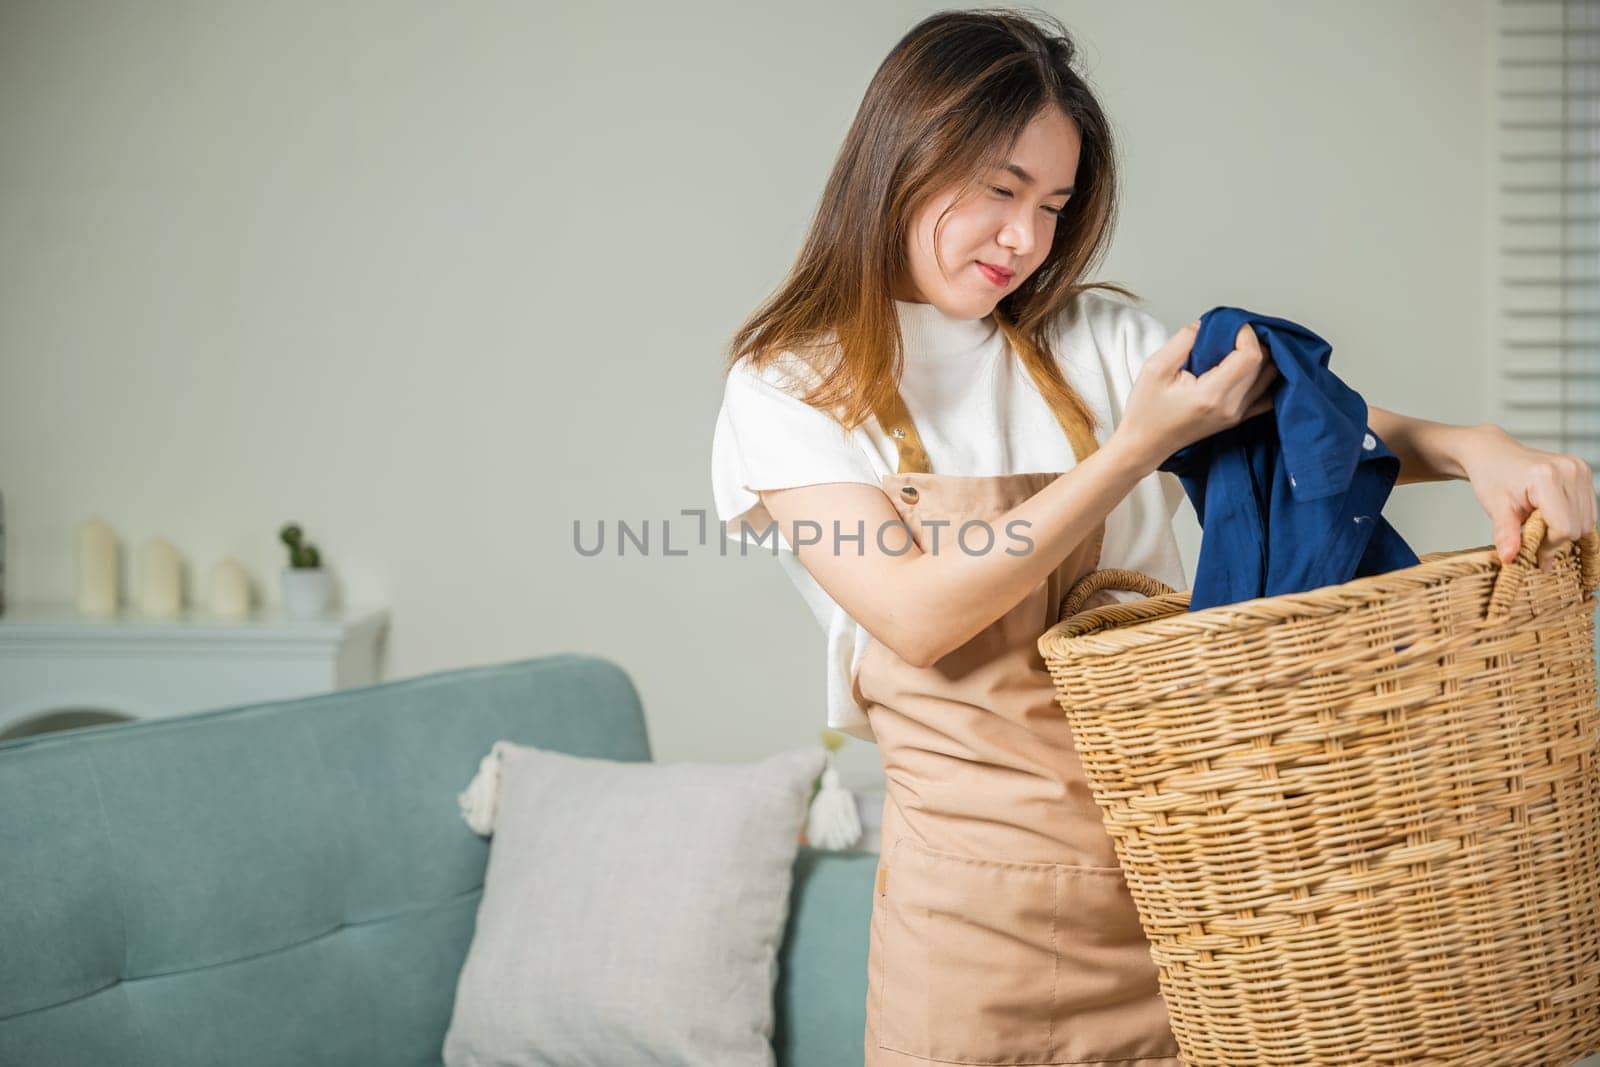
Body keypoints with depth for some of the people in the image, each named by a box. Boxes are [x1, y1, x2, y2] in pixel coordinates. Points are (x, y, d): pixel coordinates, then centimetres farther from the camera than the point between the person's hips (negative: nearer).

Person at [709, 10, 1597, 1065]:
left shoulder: (1092, 337, 8)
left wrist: (1473, 446, -23)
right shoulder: (791, 388, -2)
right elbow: (917, 617, -14)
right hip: (982, 882, -3)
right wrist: (1138, 447, -19)